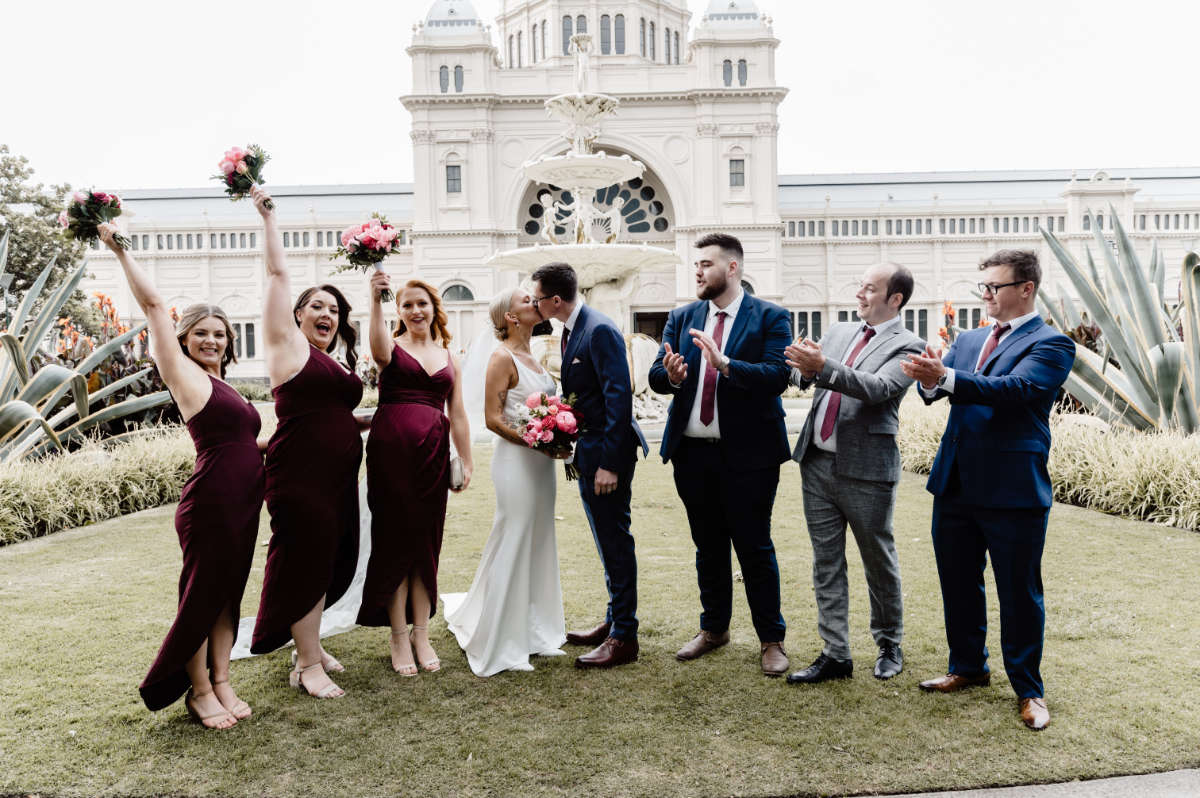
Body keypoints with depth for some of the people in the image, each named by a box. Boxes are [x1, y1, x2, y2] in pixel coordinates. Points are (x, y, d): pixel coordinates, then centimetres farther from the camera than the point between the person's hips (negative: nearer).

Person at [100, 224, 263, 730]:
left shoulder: (221, 386, 17)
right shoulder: (183, 374, -3)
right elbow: (153, 303, -8)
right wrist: (119, 250, -5)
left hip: (243, 502, 8)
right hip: (211, 502, -8)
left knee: (228, 594, 13)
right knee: (201, 596, 4)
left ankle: (222, 682, 24)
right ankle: (199, 691, 18)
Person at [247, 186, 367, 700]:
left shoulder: (336, 364, 18)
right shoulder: (289, 344, -2)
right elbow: (278, 274, -5)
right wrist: (267, 214, -3)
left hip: (339, 477, 8)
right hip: (300, 477, -8)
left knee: (331, 562, 14)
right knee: (305, 564, -2)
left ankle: (309, 644, 30)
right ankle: (308, 666, 8)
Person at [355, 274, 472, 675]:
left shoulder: (448, 356, 16)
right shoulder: (392, 346, 5)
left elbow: (458, 415, 15)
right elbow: (377, 344, -22)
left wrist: (467, 461, 9)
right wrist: (375, 299, -37)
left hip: (433, 453, 4)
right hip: (391, 449, -3)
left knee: (427, 543, 7)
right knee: (394, 540, 0)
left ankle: (421, 634, 18)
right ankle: (398, 637, 10)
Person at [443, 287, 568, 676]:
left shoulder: (532, 358, 15)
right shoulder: (503, 358, -10)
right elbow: (493, 419, -16)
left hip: (540, 462, 9)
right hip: (515, 461, -9)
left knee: (537, 545, 13)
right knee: (513, 547, -2)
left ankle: (531, 632, 26)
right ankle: (501, 644, 11)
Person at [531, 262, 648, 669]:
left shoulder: (600, 330, -18)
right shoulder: (571, 330, 12)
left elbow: (619, 398, -22)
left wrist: (609, 463, -24)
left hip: (607, 451, -10)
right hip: (587, 451, 10)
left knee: (615, 540, -1)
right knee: (607, 541, 18)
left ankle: (624, 637, 10)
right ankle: (614, 621, 32)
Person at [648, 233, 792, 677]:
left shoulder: (770, 317, -4)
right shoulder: (681, 318, 9)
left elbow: (777, 377, -17)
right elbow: (655, 376, 2)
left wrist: (725, 364, -29)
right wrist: (671, 375, -20)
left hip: (747, 454, -4)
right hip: (692, 453, 5)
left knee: (755, 549, 5)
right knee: (708, 548, 18)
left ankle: (771, 640, 22)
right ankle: (714, 629, 35)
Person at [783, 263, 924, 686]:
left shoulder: (907, 346, -5)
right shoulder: (839, 331, 14)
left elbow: (877, 388, -22)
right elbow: (801, 375, 7)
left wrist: (823, 365, -33)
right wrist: (803, 368, -17)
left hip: (865, 469, -5)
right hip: (817, 463, 6)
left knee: (878, 561, 10)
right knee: (826, 563, 9)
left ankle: (889, 646, 30)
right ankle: (836, 654, 19)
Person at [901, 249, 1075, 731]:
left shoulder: (1051, 344, -5)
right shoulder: (968, 341, 15)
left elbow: (1016, 388, -23)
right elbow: (938, 387, 1)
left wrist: (947, 378, -36)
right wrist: (929, 379, -24)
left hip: (1013, 491, -6)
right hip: (956, 485, 6)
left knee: (1019, 593, 6)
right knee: (958, 584, 17)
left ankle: (1028, 689, 24)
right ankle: (968, 667, 36)